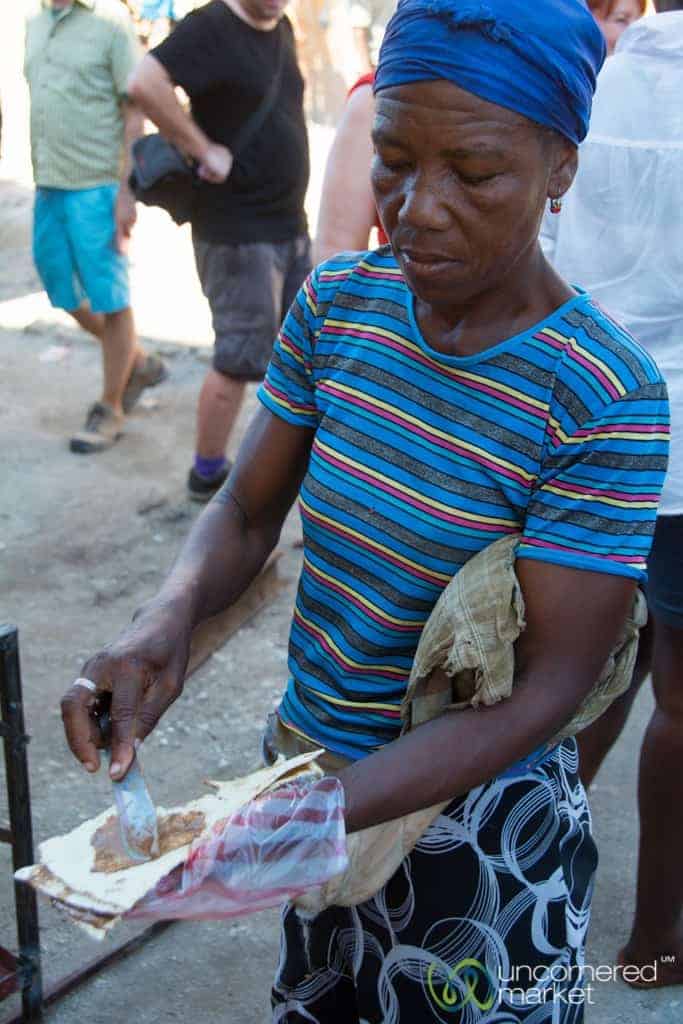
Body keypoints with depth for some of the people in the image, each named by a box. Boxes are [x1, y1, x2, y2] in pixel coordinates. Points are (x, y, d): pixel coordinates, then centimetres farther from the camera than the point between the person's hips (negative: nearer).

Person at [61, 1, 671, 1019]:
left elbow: (547, 685, -24)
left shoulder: (607, 400, -24)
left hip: (477, 813, -4)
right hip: (311, 761, 5)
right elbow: (247, 511, -1)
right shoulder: (338, 302, -8)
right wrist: (171, 614, -23)